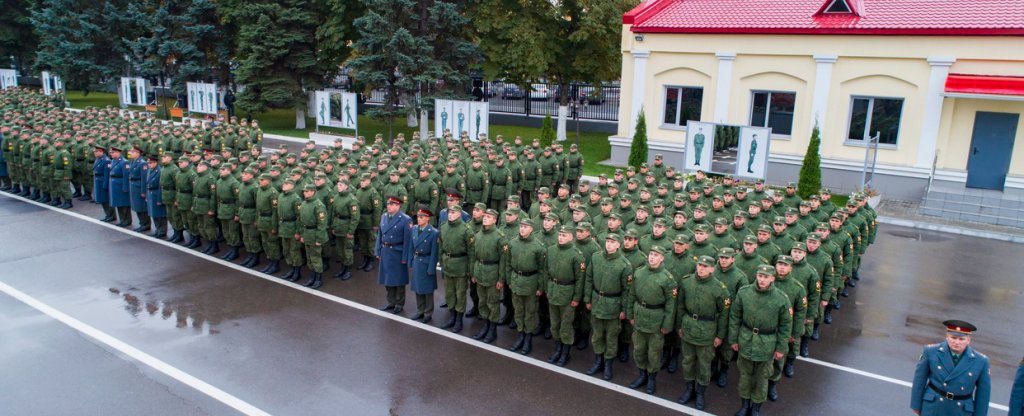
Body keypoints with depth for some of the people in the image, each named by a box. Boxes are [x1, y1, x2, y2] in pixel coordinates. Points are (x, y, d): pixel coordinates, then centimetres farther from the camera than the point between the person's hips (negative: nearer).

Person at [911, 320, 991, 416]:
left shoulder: (981, 361, -9)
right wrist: (916, 405, 2)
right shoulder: (931, 352, -11)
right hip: (933, 408, 0)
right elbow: (920, 379, -2)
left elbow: (983, 393, -1)